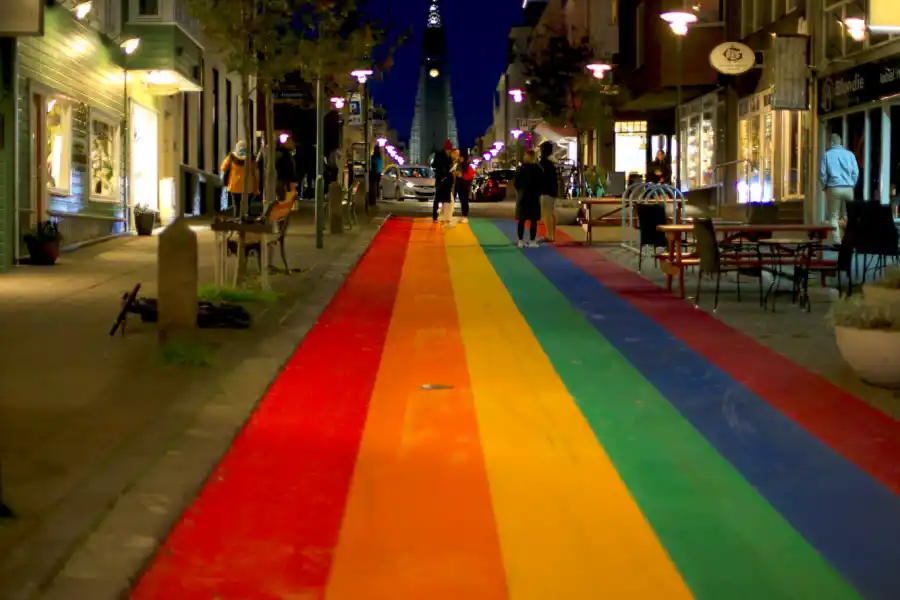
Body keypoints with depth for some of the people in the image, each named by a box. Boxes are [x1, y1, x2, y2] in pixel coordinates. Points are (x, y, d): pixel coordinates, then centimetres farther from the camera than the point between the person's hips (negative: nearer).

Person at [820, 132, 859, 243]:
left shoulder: (827, 155, -2)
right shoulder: (849, 154, 4)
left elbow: (822, 173, -3)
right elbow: (856, 172, 4)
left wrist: (824, 187, 10)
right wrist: (852, 186, 15)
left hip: (833, 188, -2)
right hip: (848, 188, 2)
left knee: (834, 216, 3)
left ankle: (837, 240, -5)